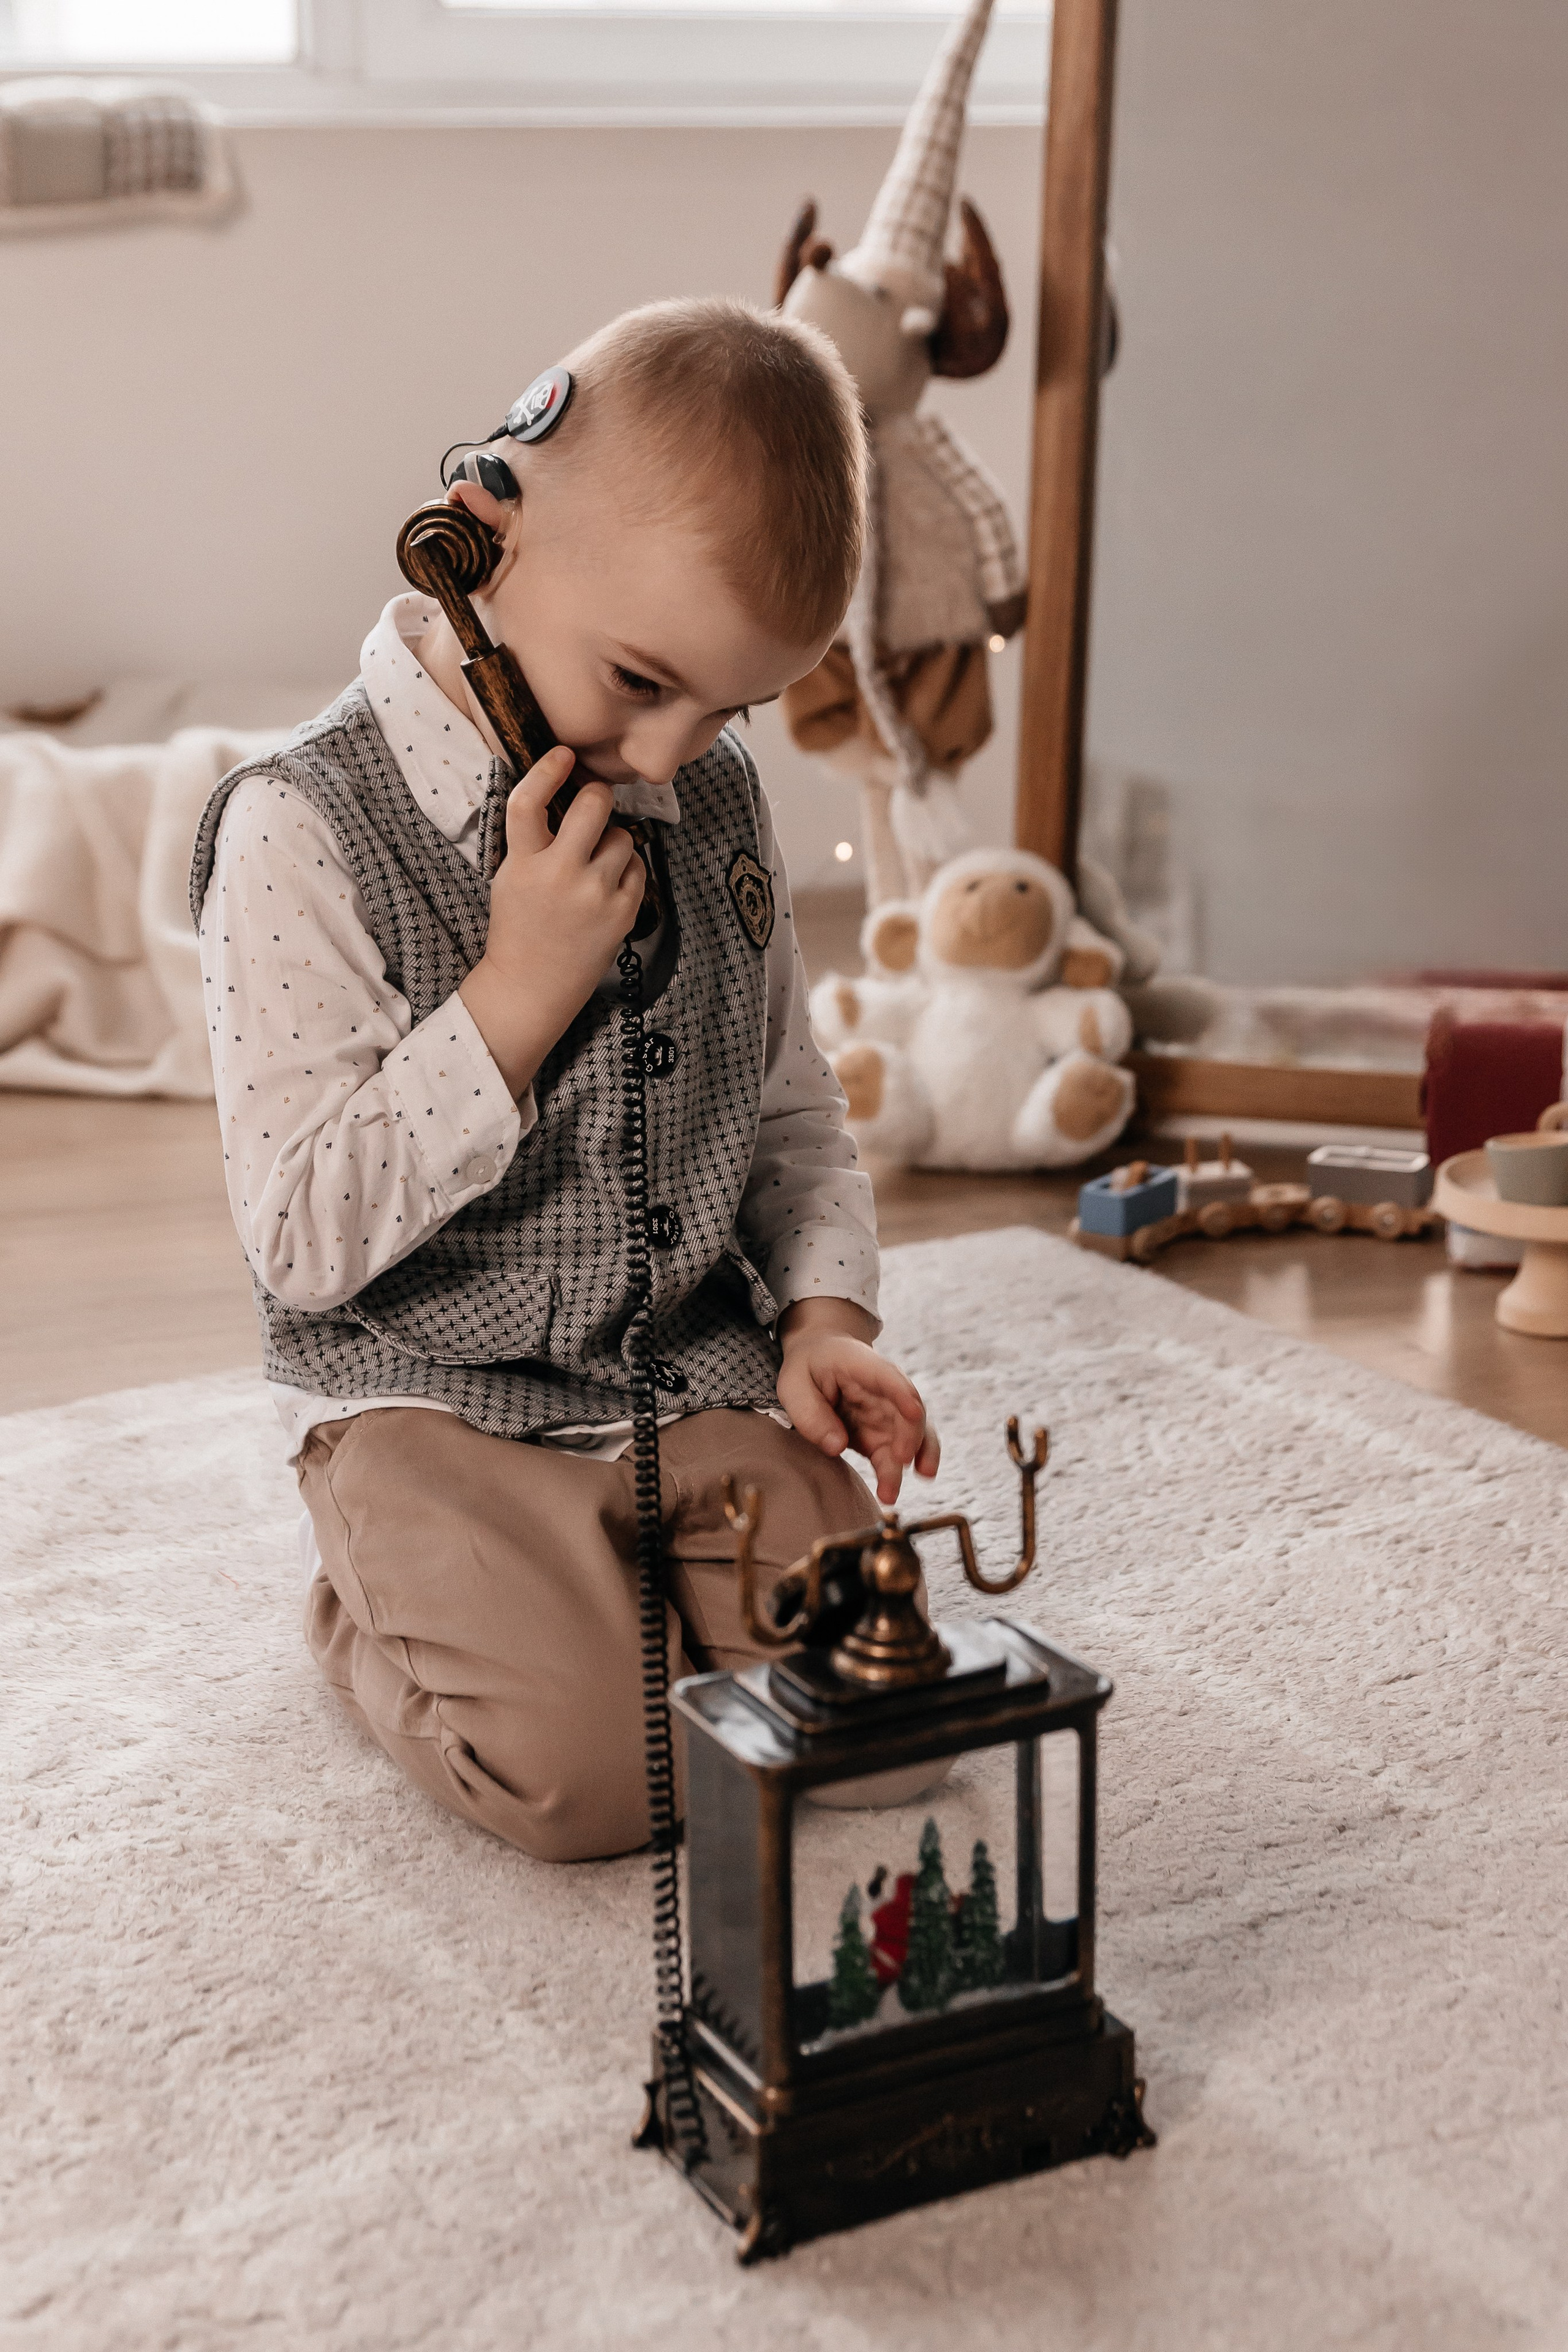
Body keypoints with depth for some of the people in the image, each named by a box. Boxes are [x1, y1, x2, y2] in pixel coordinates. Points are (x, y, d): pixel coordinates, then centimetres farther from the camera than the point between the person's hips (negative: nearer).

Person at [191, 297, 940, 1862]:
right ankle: (371, 1606, 11)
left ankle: (606, 1571, 20)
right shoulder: (303, 831, -17)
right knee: (597, 1771, -20)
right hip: (436, 1406, -5)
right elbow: (307, 1243, -20)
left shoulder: (716, 799, 3)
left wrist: (823, 1311, 1)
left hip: (700, 1378, 6)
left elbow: (789, 1105, 16)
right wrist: (523, 986, -24)